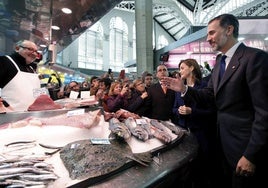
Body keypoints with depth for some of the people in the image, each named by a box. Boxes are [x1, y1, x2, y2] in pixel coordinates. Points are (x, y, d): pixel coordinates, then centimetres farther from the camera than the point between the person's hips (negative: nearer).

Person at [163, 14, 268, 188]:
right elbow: (211, 94, 8)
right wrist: (184, 89, -7)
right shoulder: (220, 60, 8)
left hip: (245, 145, -8)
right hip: (225, 141, 8)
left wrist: (251, 155, -20)